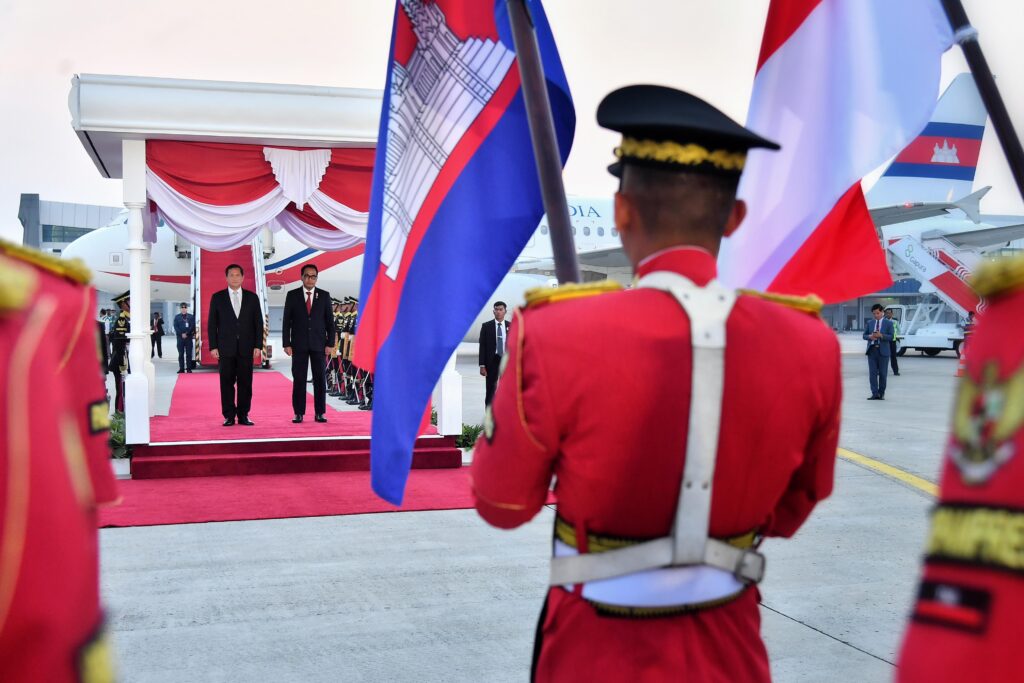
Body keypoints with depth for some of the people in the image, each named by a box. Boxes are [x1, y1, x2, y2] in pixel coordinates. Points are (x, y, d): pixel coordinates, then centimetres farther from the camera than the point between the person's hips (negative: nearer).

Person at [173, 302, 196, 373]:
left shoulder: (191, 316, 6)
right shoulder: (177, 317, 9)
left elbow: (192, 326, -2)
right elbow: (176, 327, 1)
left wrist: (186, 334, -12)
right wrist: (181, 334, -11)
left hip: (189, 337, -1)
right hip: (180, 338, 1)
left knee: (189, 354, -1)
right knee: (181, 354, 2)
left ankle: (189, 368, 1)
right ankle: (181, 369, 5)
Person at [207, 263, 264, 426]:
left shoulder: (252, 297, 8)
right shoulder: (217, 297, 6)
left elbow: (258, 323, 6)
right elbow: (212, 324, 4)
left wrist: (258, 345, -2)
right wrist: (213, 346, -4)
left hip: (246, 348, 1)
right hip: (226, 348, -1)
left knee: (245, 383, 2)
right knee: (227, 382, 0)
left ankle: (243, 415, 8)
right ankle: (229, 416, 6)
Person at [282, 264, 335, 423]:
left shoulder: (324, 296, 6)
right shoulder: (292, 295, 4)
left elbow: (330, 321, 6)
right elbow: (286, 321, 3)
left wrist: (330, 343, -1)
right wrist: (286, 344, -4)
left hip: (319, 344, 1)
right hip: (299, 344, -1)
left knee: (320, 379, 1)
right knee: (298, 379, 1)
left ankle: (320, 413, 6)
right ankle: (299, 413, 5)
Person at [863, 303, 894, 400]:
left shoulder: (888, 323, 3)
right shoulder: (870, 323, 13)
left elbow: (891, 337, -6)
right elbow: (864, 335, 12)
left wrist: (881, 335, -20)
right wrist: (870, 336, -10)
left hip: (883, 351, -2)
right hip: (872, 350, 2)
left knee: (882, 373, 4)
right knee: (872, 373, -4)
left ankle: (881, 393, 13)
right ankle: (875, 393, -5)